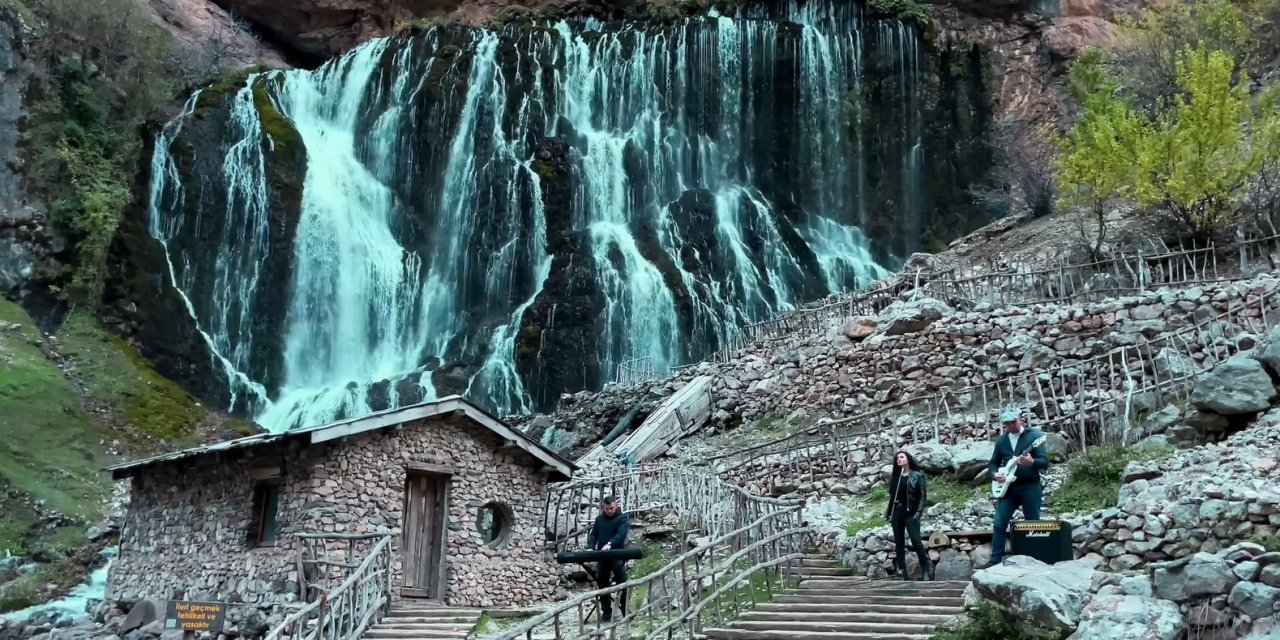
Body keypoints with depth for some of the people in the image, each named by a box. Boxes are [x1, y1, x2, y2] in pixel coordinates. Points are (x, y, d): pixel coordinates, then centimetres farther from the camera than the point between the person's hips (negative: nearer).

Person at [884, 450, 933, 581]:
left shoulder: (917, 475, -1)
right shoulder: (895, 477, 13)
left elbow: (923, 495, -4)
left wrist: (918, 512, -12)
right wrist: (888, 512, 8)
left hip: (910, 512, -5)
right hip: (896, 512, 5)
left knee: (916, 541, -14)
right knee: (898, 542, 4)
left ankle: (926, 570, -6)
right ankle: (901, 570, 7)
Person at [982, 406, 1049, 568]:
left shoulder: (1033, 435, -5)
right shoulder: (1002, 440, 10)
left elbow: (1045, 462, -11)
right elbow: (993, 463, 17)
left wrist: (1031, 462, -32)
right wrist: (995, 474, -5)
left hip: (1030, 487, -4)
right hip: (1008, 487, 4)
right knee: (999, 524, -1)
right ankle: (996, 560, 3)